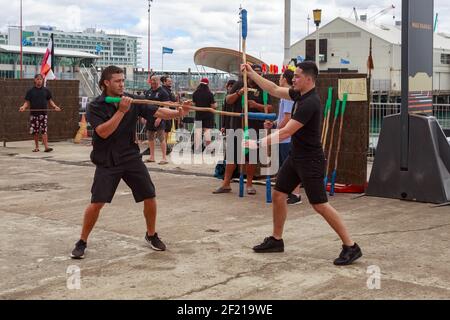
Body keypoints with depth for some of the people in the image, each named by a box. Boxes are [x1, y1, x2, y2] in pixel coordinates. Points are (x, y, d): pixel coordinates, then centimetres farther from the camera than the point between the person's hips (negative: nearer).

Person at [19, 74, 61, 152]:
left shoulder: (46, 90, 9)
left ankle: (46, 147, -16)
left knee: (44, 130, -10)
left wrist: (55, 106, -4)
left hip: (43, 113, 0)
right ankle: (36, 147, 15)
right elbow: (27, 102, 6)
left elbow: (50, 101, 13)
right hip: (34, 114, 0)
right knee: (35, 132, 4)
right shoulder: (30, 91, 6)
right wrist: (23, 107, -15)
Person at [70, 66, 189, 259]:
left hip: (131, 158, 3)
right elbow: (103, 132, -21)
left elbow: (157, 112, -8)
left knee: (150, 197, 2)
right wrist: (121, 111, -25)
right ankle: (82, 242, 9)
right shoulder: (95, 107, -8)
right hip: (107, 162, -3)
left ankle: (151, 235, 25)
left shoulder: (132, 102, 0)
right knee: (97, 203, -10)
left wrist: (178, 113, -25)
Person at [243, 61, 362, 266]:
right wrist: (251, 73, 12)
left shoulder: (310, 103, -23)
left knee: (319, 205, -8)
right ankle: (276, 240, 25)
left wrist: (258, 144, -21)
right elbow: (274, 90, 17)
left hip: (311, 160, -10)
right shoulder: (299, 94, 5)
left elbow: (285, 132, -25)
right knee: (278, 195, 12)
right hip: (295, 157, 10)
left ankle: (350, 247, -1)